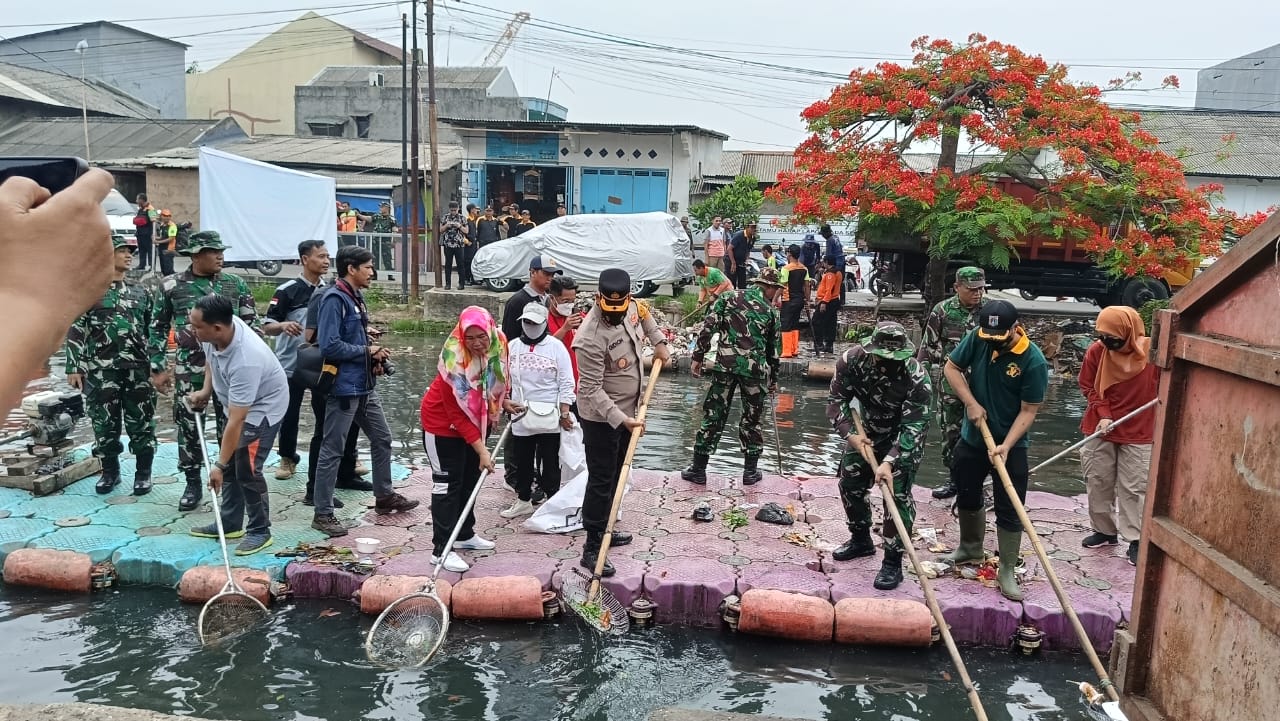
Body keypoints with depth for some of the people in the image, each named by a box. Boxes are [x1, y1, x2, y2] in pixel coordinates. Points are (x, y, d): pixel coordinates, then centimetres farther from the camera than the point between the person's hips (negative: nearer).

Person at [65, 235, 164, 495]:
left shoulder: (142, 293, 11)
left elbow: (155, 331, 10)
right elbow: (75, 332, 1)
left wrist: (157, 364, 1)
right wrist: (74, 367, -5)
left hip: (138, 370, 1)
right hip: (101, 371, -1)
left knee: (141, 423, 3)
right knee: (104, 424, 6)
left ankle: (143, 473, 14)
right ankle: (110, 472, 21)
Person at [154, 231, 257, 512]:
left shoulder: (236, 284, 3)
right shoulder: (172, 285, 2)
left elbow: (252, 325, 7)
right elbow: (159, 328, 8)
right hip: (189, 368, 0)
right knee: (188, 425, 5)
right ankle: (193, 483, 20)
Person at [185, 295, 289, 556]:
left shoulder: (246, 361, -41)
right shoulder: (214, 333, -19)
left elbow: (236, 421, -37)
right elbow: (210, 357, 10)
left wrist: (219, 465, -32)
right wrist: (206, 390, -1)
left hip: (264, 406, -8)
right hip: (237, 404, 8)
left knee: (247, 470, -11)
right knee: (230, 465, 13)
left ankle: (260, 531, 5)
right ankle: (230, 523, 26)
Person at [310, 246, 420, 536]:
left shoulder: (356, 297, 13)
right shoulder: (334, 298, -16)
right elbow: (330, 346, -24)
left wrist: (375, 358, 4)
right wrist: (367, 351, -14)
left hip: (365, 386, 10)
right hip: (344, 387, -10)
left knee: (382, 438, 19)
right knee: (332, 451, -1)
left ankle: (385, 496, 34)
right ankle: (323, 514, 8)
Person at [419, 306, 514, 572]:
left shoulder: (499, 344, -16)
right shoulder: (454, 360, -33)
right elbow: (457, 414, -29)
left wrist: (502, 402, 7)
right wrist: (481, 449, -31)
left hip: (477, 419, 7)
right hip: (443, 422, -7)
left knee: (470, 478, 17)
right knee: (447, 482, -6)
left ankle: (465, 534, 32)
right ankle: (441, 549, 0)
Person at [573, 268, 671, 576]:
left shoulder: (631, 306, -8)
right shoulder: (591, 337, -31)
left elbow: (645, 314, 20)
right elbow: (592, 390, -28)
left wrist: (659, 341, 11)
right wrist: (621, 419, -33)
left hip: (626, 409, 8)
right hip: (601, 416, -8)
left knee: (616, 475, 19)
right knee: (601, 480, -4)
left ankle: (604, 530, 34)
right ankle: (592, 548, 5)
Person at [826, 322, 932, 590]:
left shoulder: (918, 379, -34)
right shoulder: (852, 360, -25)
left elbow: (913, 428, -31)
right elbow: (837, 399, -12)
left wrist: (889, 461, -41)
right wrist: (849, 434, -23)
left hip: (903, 439, -5)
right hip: (865, 432, 5)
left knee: (897, 495, -11)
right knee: (850, 483, 13)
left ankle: (893, 562, 1)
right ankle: (861, 540, 36)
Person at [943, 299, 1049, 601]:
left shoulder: (1033, 361, -22)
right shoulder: (977, 339, -12)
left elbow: (1028, 411, -19)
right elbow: (952, 367, -2)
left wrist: (1006, 445, -28)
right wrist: (971, 403, -14)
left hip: (1011, 445, -4)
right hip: (972, 438, 4)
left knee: (1009, 510, 1)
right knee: (967, 496, 19)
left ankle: (1007, 571, 14)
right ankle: (971, 547, 43)